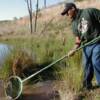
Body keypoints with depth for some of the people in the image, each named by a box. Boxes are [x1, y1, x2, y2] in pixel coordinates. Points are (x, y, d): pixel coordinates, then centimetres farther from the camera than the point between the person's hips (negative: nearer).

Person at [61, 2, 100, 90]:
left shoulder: (90, 11, -8)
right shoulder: (74, 23, 10)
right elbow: (78, 39, 12)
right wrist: (74, 50, -1)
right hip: (87, 45, 6)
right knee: (87, 65, 8)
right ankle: (87, 85, 23)